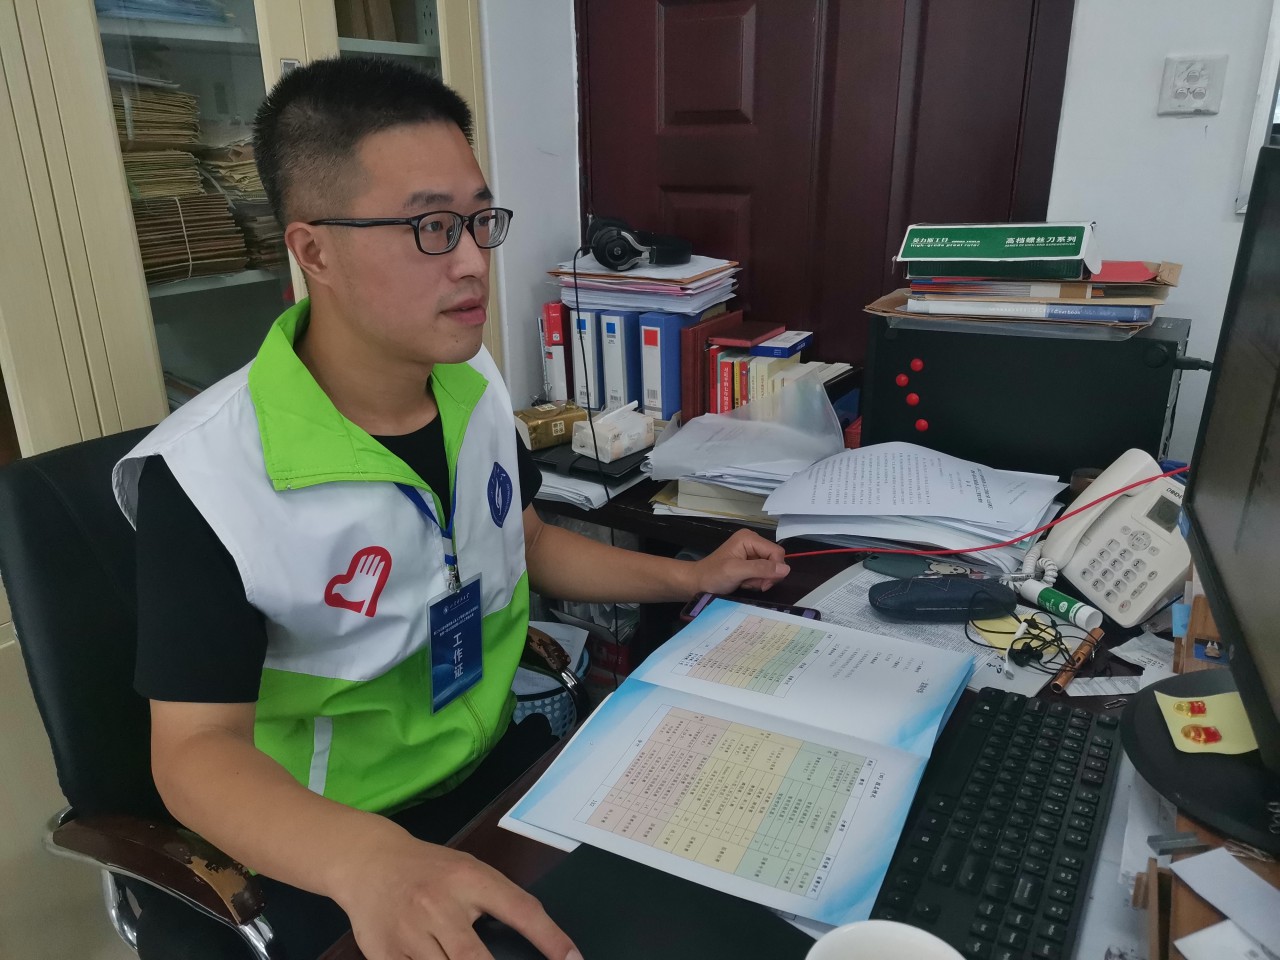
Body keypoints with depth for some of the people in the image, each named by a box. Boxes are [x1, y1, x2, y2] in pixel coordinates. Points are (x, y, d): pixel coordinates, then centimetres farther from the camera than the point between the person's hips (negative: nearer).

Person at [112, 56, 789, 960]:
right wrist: (366, 861, -41)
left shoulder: (475, 380, -4)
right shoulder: (206, 476, -24)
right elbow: (198, 747, -23)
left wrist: (690, 577, 4)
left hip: (501, 758, 5)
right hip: (328, 840, -4)